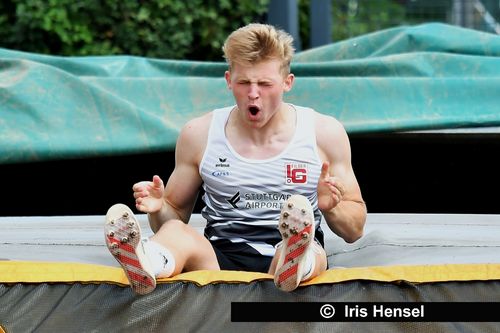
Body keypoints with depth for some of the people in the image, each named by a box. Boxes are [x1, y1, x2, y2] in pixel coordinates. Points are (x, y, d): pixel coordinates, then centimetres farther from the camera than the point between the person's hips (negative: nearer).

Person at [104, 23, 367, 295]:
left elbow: (354, 231, 13)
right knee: (175, 231, -33)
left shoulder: (325, 133, 7)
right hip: (222, 257, 1)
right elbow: (176, 213, 18)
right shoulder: (199, 134, 9)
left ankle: (294, 266, -75)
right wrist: (158, 209, -7)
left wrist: (331, 208, -11)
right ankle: (146, 266, -68)